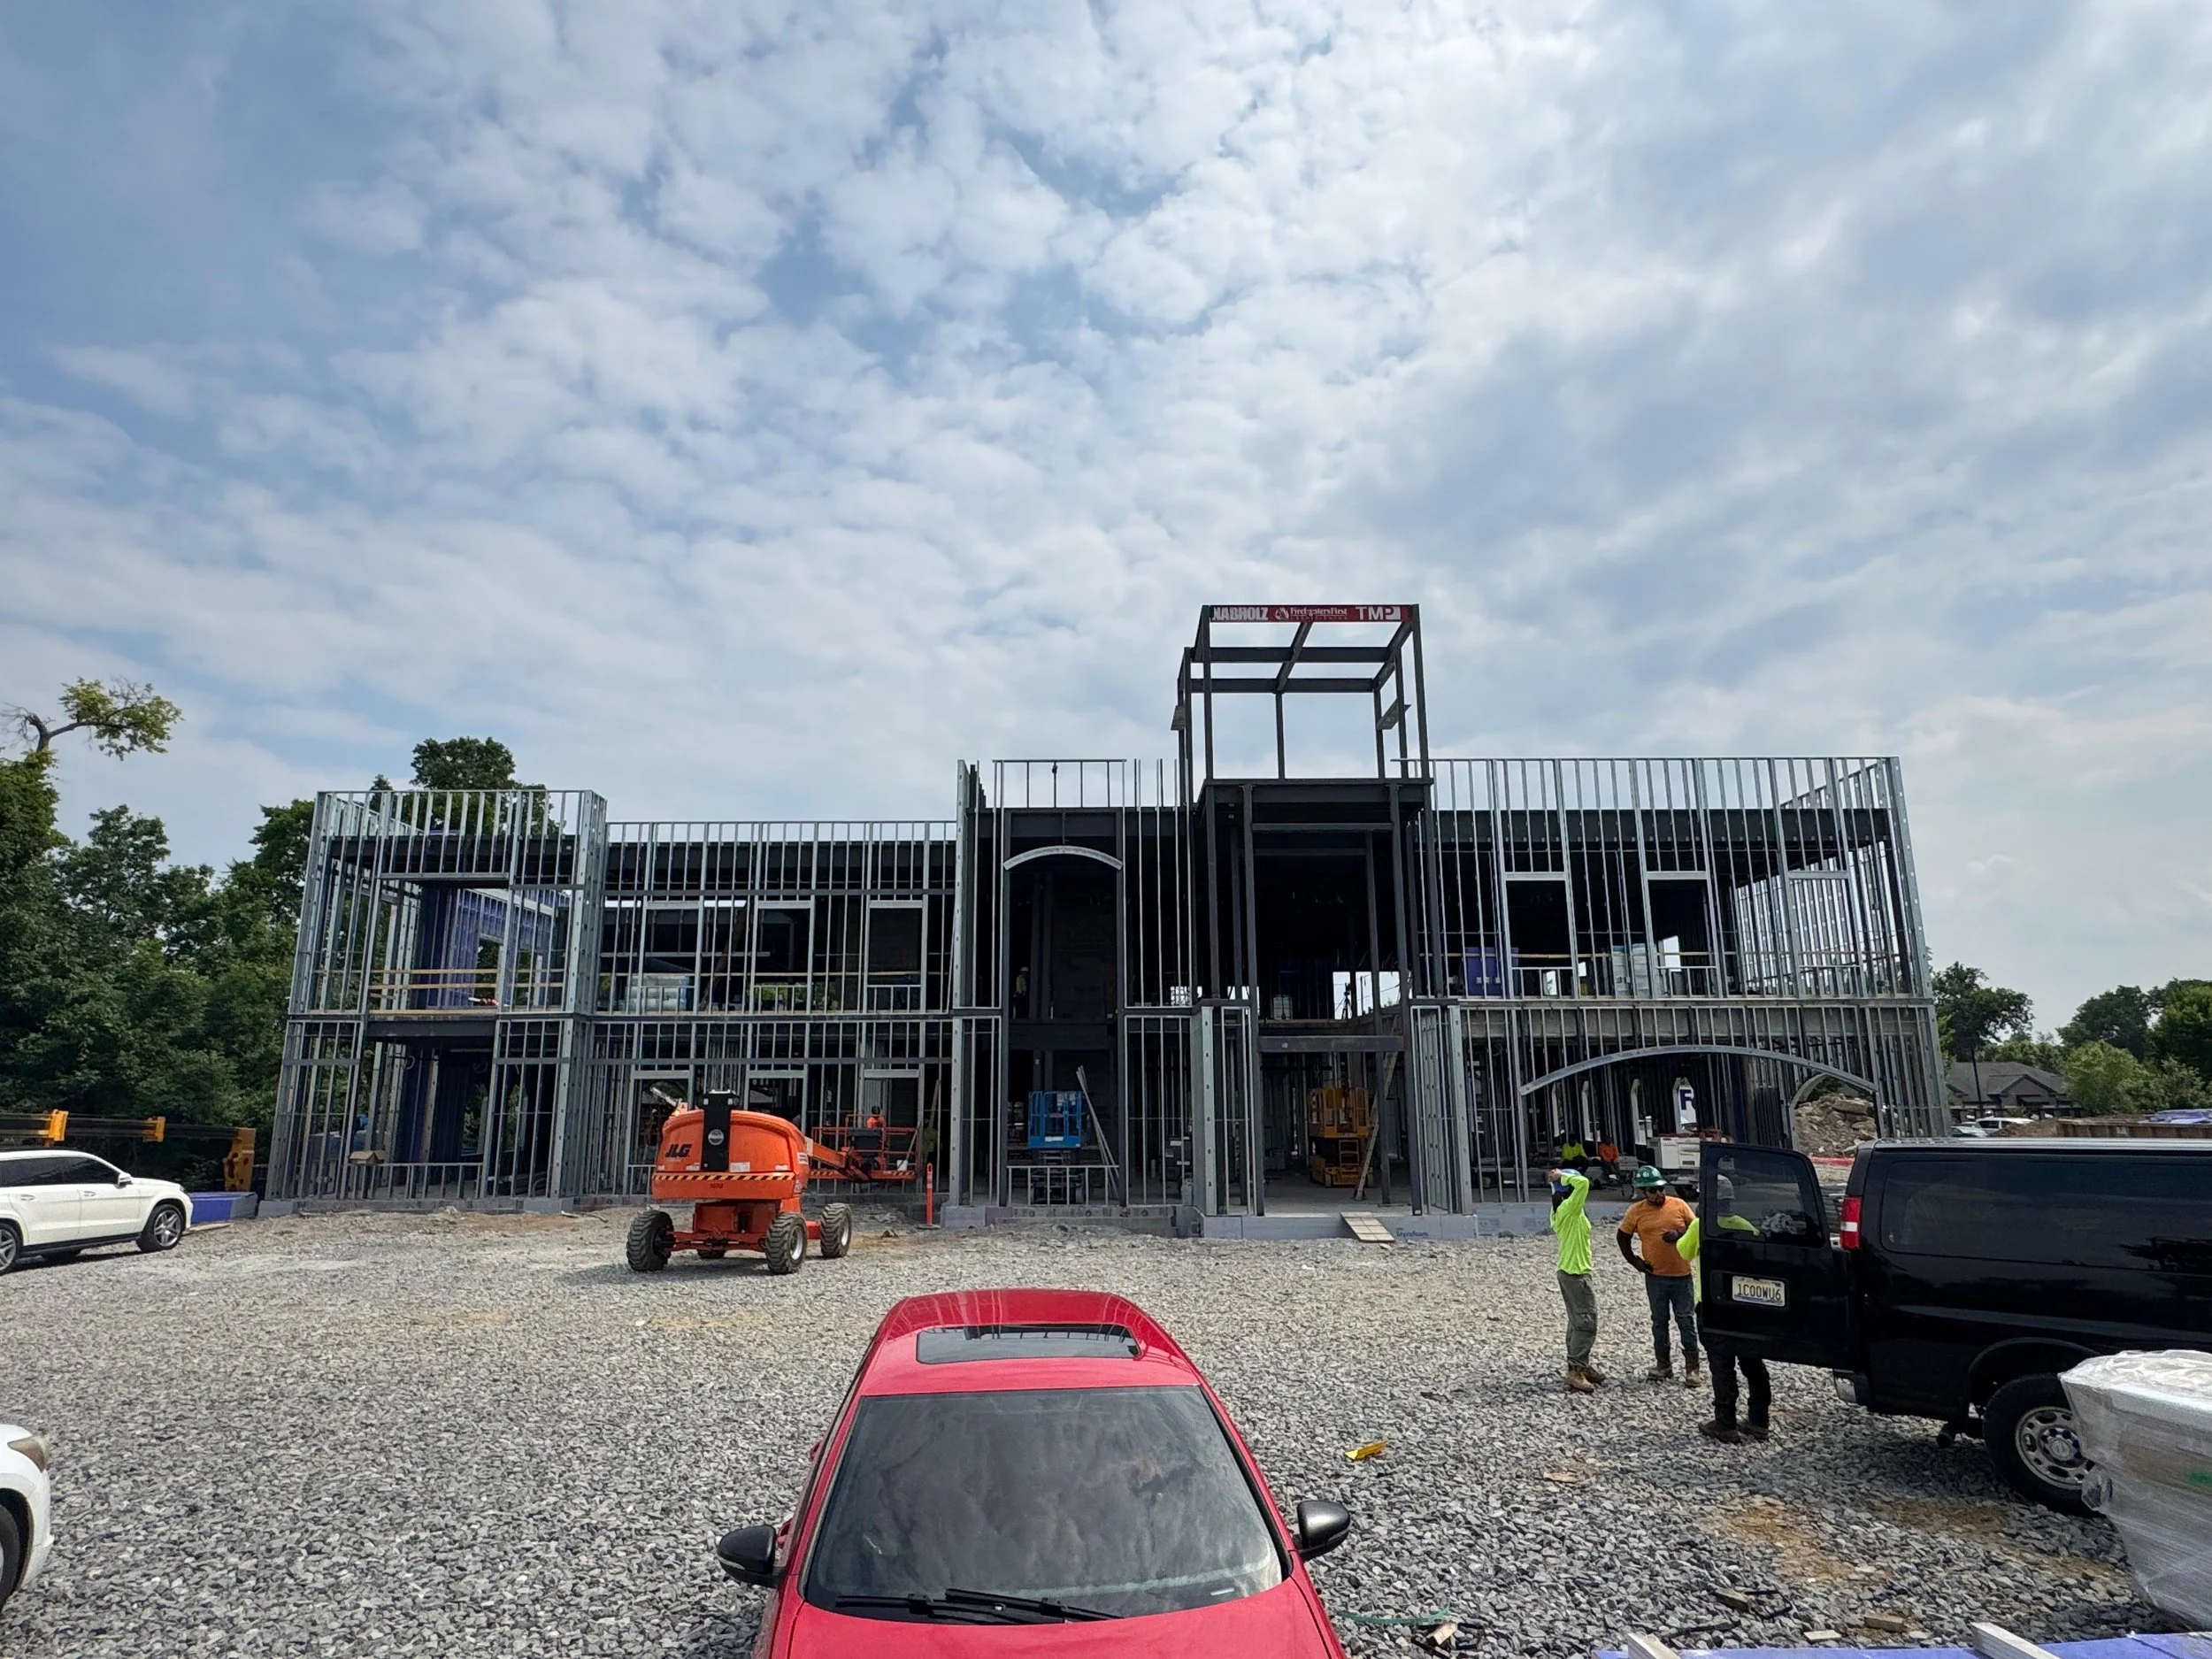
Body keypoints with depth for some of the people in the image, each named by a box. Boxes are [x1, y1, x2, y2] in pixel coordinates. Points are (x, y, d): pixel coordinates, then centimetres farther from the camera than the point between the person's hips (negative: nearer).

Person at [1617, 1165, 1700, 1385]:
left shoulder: (1679, 1205, -3)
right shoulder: (1636, 1211, -2)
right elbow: (1622, 1237, 9)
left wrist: (1680, 1235, -14)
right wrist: (1634, 1261, 1)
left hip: (1681, 1274, -1)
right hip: (1655, 1276, 1)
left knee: (1686, 1321, 3)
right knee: (1659, 1322, 11)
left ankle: (1692, 1369, 11)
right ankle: (1663, 1365, 22)